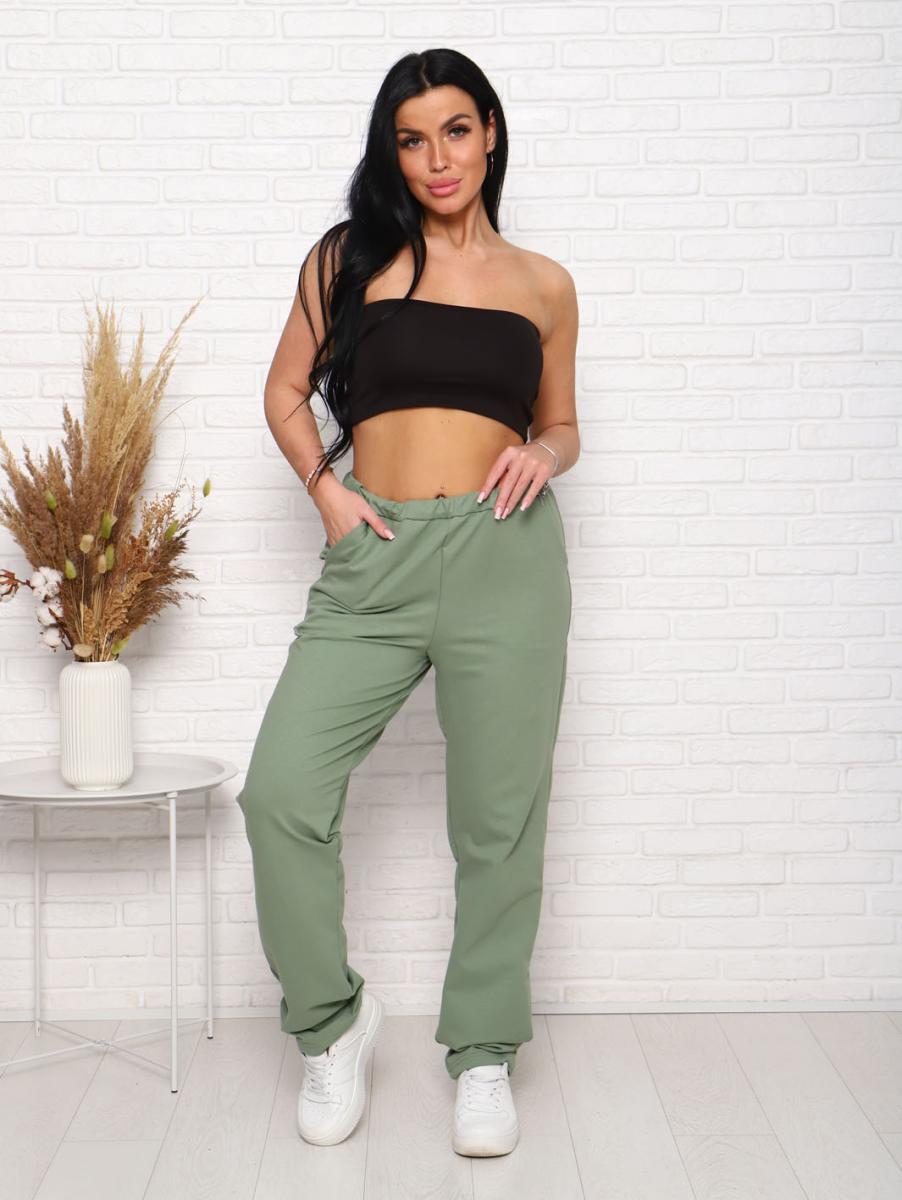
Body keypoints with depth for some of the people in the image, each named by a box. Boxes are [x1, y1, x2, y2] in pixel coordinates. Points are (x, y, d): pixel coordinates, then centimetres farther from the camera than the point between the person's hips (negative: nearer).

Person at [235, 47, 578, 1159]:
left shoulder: (543, 285, 12)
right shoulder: (350, 257, 9)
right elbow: (286, 390, 15)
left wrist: (540, 457, -2)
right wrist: (324, 488, 0)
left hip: (505, 552, 0)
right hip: (374, 558, 0)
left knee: (498, 818, 4)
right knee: (280, 790, -10)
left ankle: (482, 1053, 23)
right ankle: (331, 1018, 14)